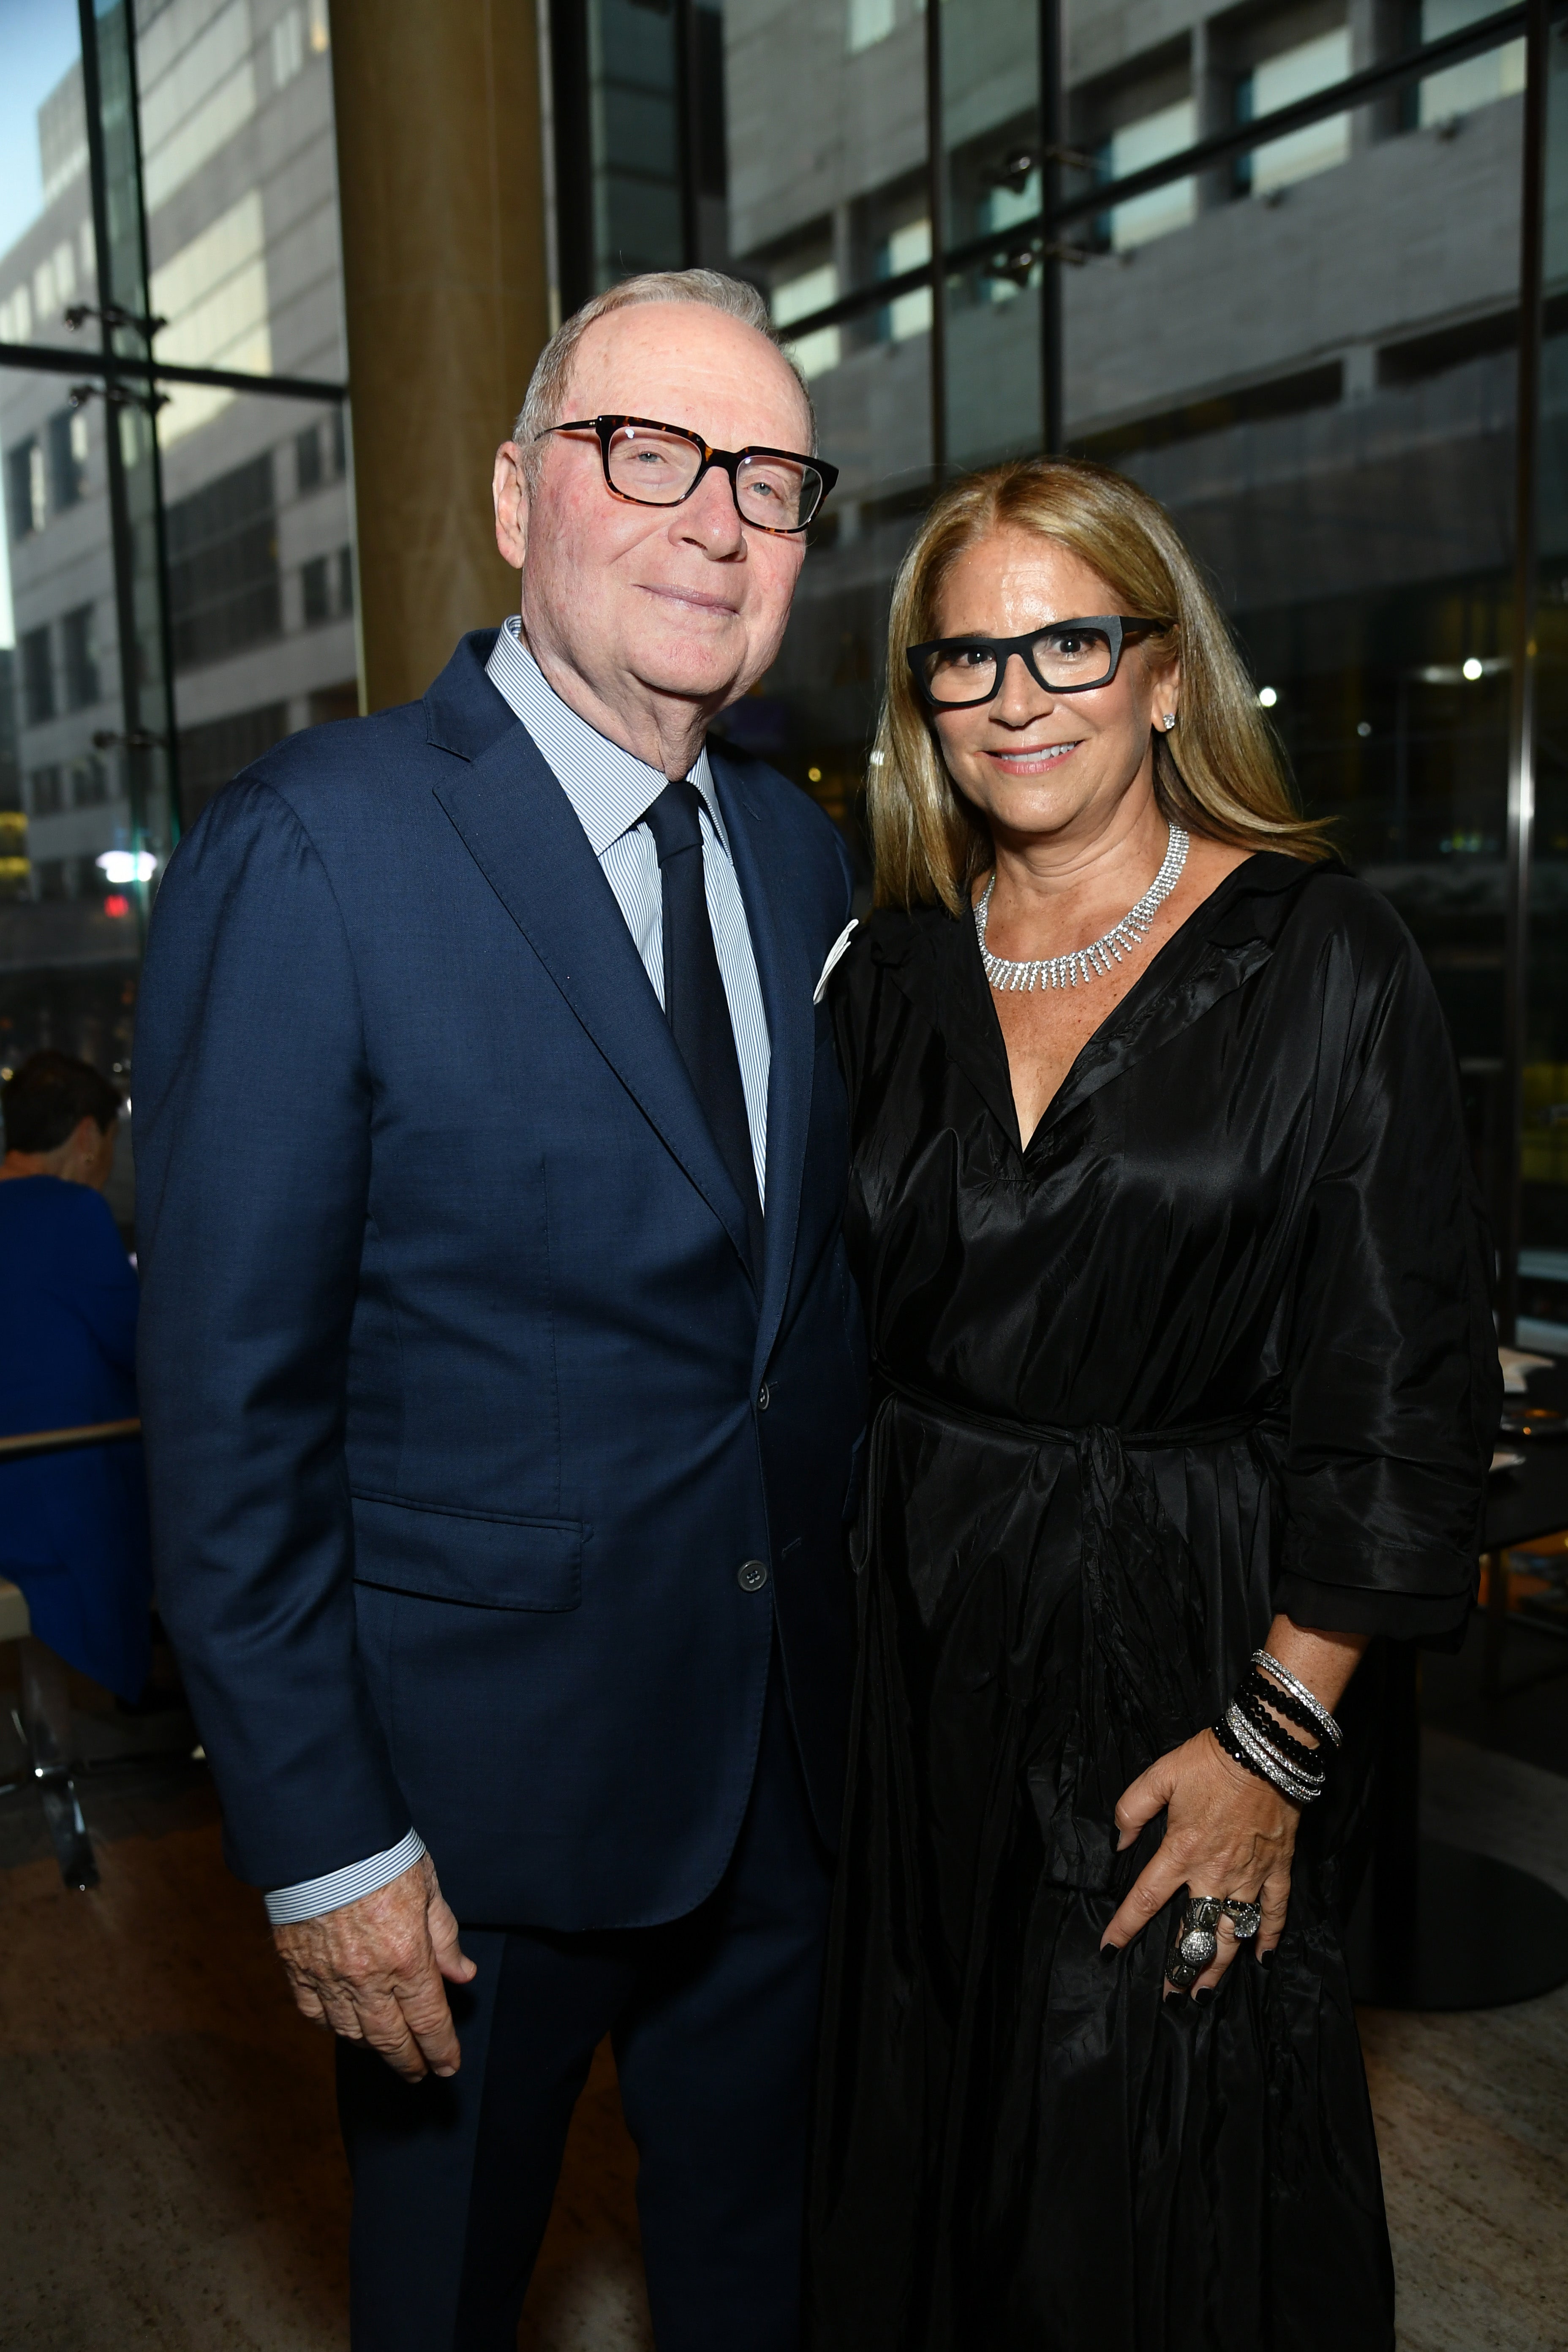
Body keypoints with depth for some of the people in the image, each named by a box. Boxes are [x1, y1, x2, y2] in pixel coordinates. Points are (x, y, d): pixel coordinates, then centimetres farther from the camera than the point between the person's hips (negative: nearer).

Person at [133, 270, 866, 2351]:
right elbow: (231, 1402, -16)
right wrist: (320, 1843, -14)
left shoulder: (802, 853, 3)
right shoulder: (310, 852, -17)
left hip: (784, 1739, 5)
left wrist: (847, 1631, 7)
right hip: (485, 1763, -5)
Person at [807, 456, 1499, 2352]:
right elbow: (832, 1337, 10)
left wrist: (1277, 1735, -14)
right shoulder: (892, 975, 4)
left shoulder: (1321, 959, -8)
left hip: (1183, 1657, -3)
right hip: (916, 1664, 4)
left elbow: (1400, 1389, -10)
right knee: (922, 2175, 18)